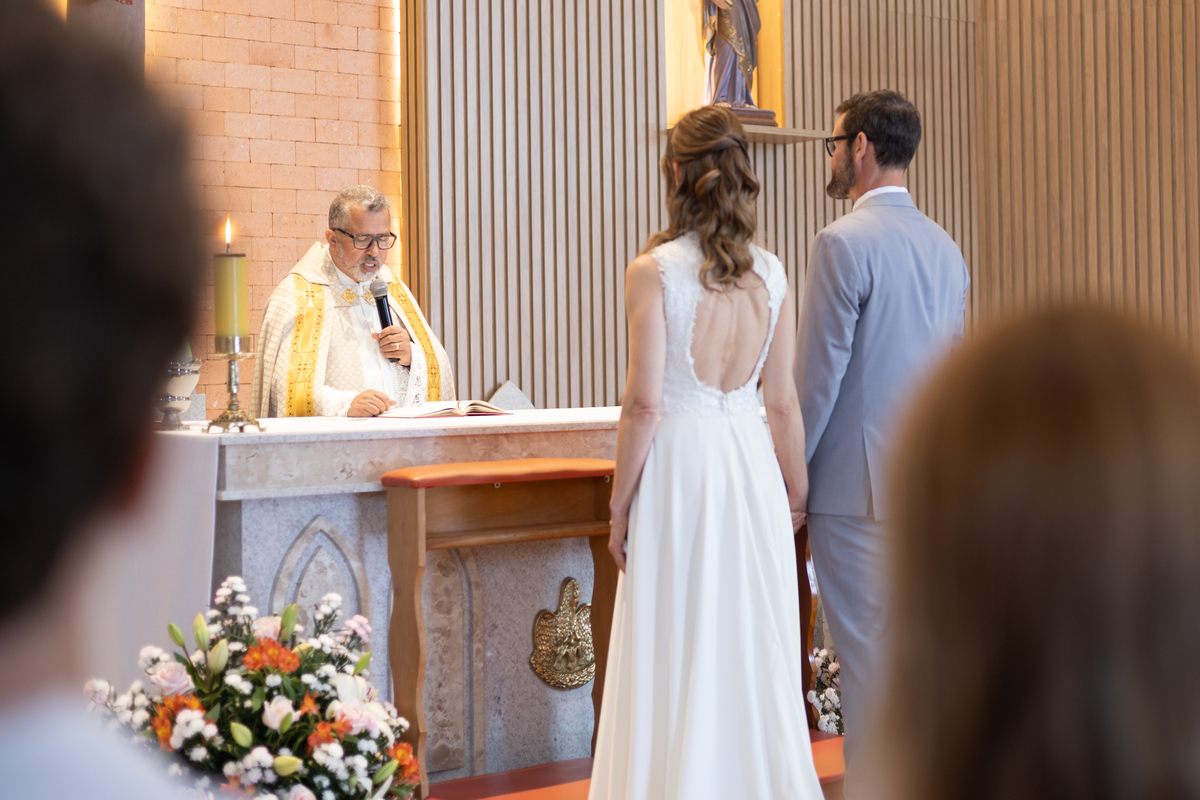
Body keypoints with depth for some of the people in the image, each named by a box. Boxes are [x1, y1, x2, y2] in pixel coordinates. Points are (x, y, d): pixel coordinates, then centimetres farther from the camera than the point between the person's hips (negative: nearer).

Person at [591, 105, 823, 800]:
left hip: (679, 464, -4)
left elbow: (644, 404, -12)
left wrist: (620, 507, -3)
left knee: (679, 657, 6)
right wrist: (797, 494, 13)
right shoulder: (770, 273, 2)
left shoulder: (654, 271, -10)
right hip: (751, 463, 4)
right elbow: (784, 402, 3)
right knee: (757, 649, 13)